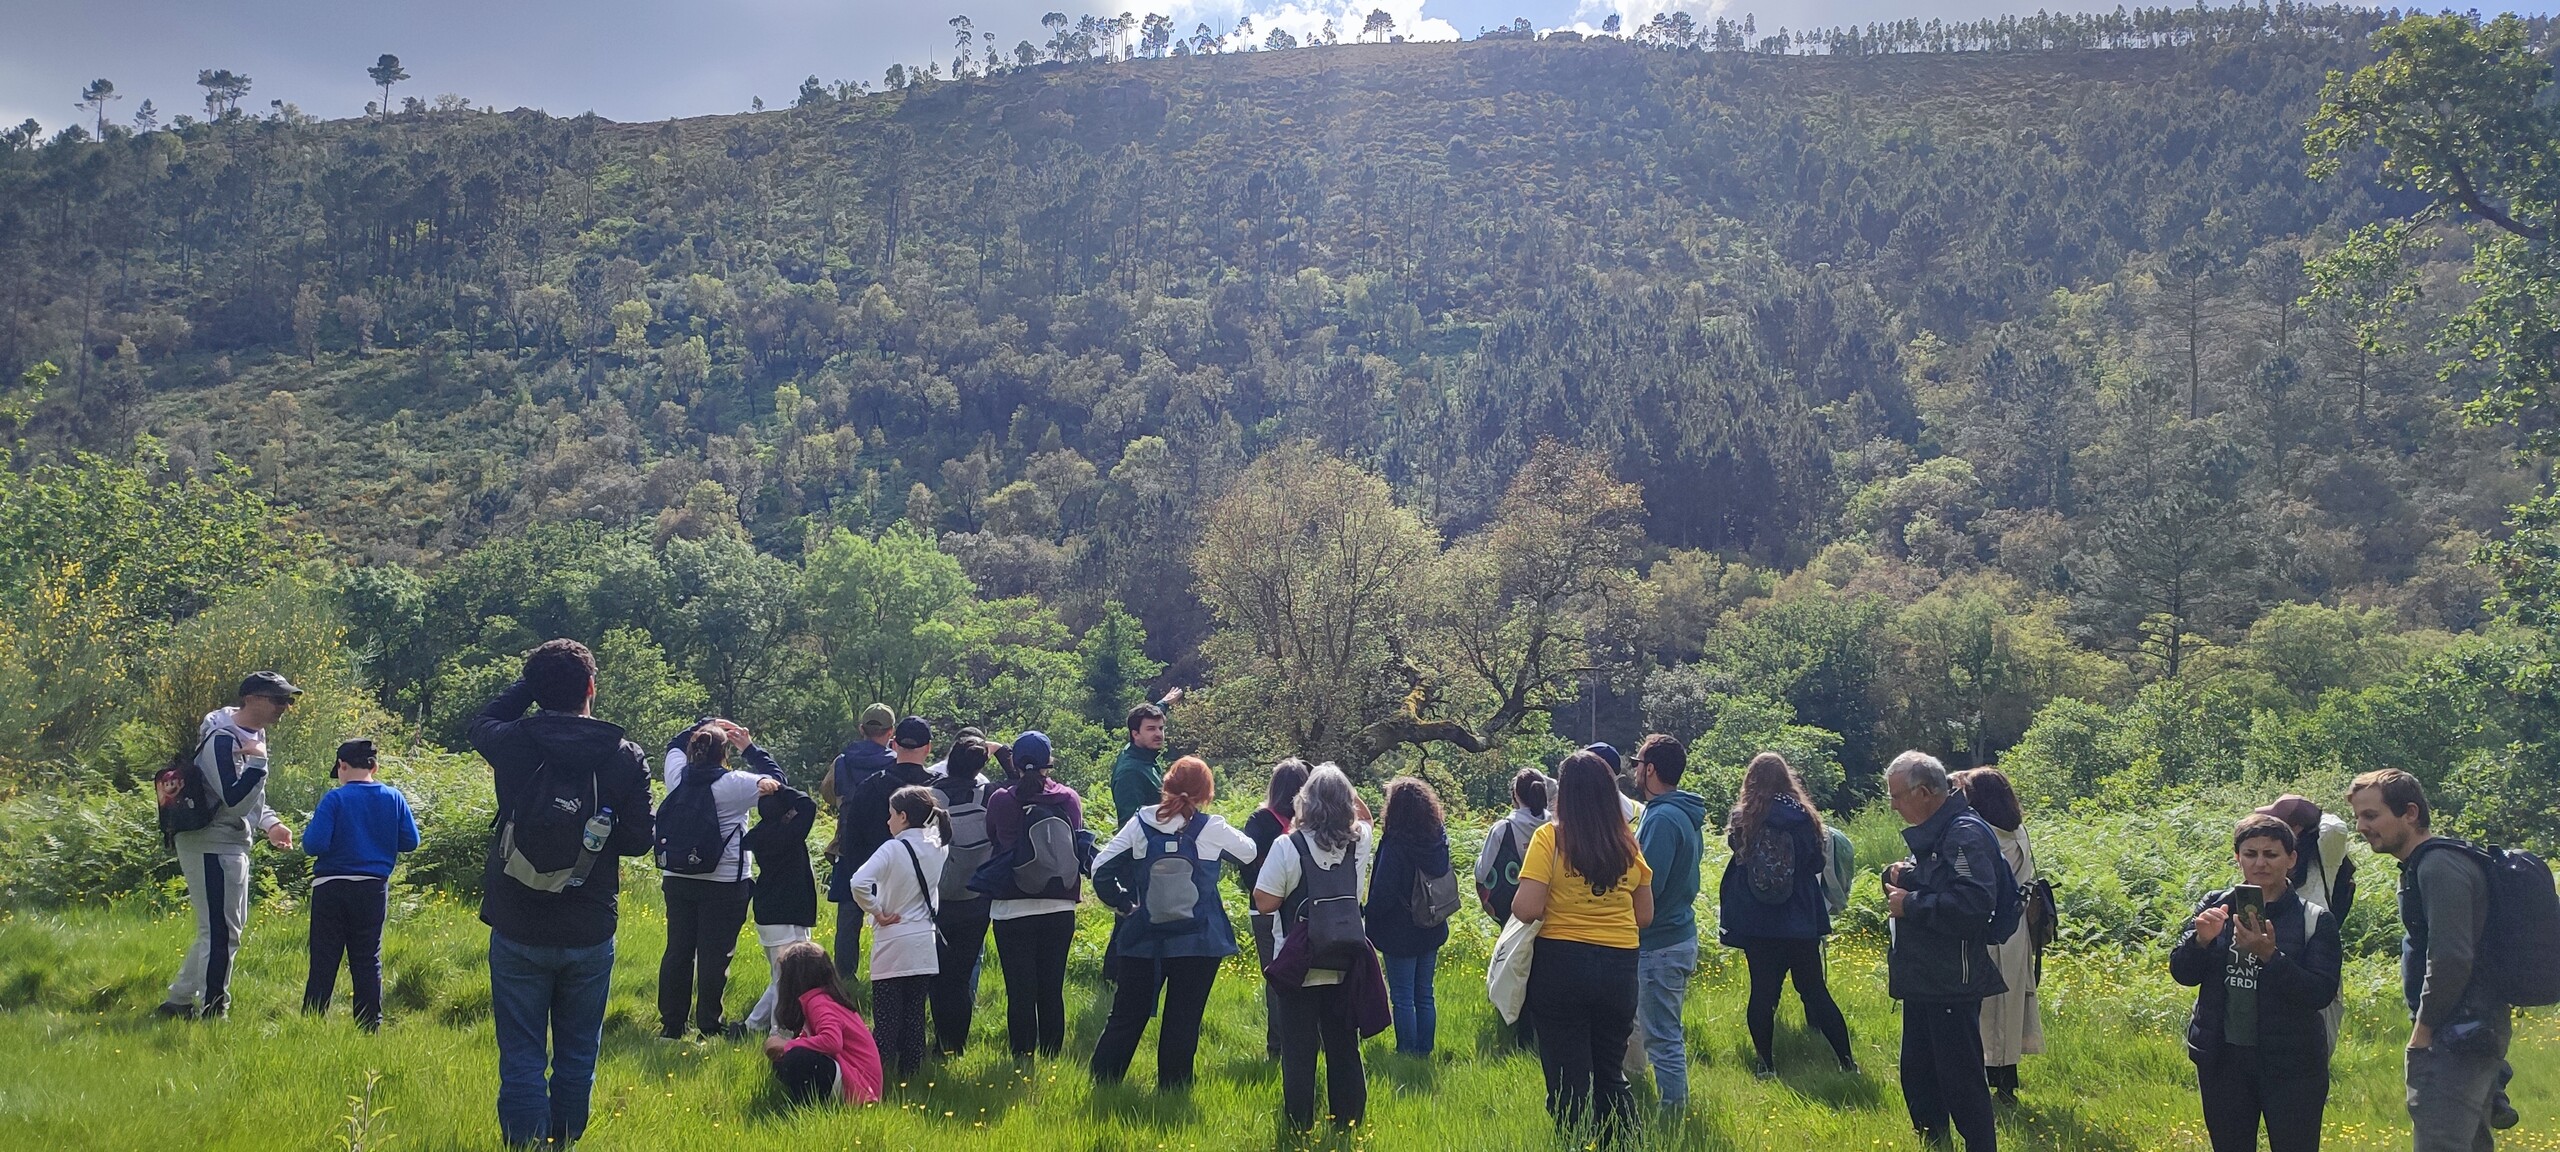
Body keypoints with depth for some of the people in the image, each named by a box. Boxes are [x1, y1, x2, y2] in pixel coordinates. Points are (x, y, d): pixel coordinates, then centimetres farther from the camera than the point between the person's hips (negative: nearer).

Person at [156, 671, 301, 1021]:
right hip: (211, 845, -11)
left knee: (222, 929, 19)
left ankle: (177, 1002, 29)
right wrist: (258, 761, -27)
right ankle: (212, 1013, 2)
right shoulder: (222, 740, -19)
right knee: (221, 933, -6)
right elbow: (235, 802, -26)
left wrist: (270, 823, 9)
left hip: (232, 844, 11)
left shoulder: (254, 734, 11)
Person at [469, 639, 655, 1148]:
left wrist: (528, 683, 17)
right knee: (577, 1058, 14)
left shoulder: (513, 743, -8)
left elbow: (481, 723, 17)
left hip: (517, 933, 0)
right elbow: (639, 840, -2)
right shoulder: (625, 758, -8)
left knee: (521, 1058, 5)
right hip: (589, 935, 1)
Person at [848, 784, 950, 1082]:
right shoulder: (935, 848, 1)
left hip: (892, 946, -5)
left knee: (886, 1018, 0)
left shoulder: (893, 849, -16)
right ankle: (910, 1073, 15)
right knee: (915, 1015, 12)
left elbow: (859, 883, -27)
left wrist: (876, 913, -14)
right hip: (924, 947, 5)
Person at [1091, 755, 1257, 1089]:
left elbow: (1101, 870, -4)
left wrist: (1124, 904, 8)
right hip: (1198, 943, -2)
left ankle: (1101, 1084, 12)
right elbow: (1250, 854, 11)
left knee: (1126, 1016, 11)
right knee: (1183, 1022, 6)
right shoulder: (1212, 830, -7)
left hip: (1143, 939, 2)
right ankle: (1172, 1092, 9)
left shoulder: (1140, 825, -3)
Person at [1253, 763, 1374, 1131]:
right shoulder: (1360, 841, -4)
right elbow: (1363, 817, 21)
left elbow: (1265, 902, -14)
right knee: (1345, 1047, 14)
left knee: (1299, 1050, 7)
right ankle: (1350, 1119, 21)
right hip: (1345, 964, 3)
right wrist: (1343, 788, 15)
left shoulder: (1288, 846, -17)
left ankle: (1299, 1124, 13)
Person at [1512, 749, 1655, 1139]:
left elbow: (1527, 909, -16)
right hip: (1619, 966, 4)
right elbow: (1645, 916, 8)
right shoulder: (1627, 843, 3)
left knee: (1567, 1078, 6)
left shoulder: (1550, 837, -10)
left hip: (1562, 963, -4)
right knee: (1612, 1073, 18)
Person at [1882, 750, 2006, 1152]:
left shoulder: (1965, 833, -18)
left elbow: (1974, 902, -30)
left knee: (1961, 1078, -4)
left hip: (1951, 983, -10)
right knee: (1917, 1073, 17)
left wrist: (1911, 904, -21)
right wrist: (1898, 877, 0)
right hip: (1921, 980, 10)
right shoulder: (1929, 834, 14)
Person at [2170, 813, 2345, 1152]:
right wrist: (2201, 940, -18)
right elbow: (2182, 973, 2)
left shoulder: (2315, 920, -4)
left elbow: (2321, 994, -13)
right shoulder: (2216, 906, 4)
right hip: (2223, 1059, 3)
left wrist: (2270, 956, -27)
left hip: (2290, 1064, -3)